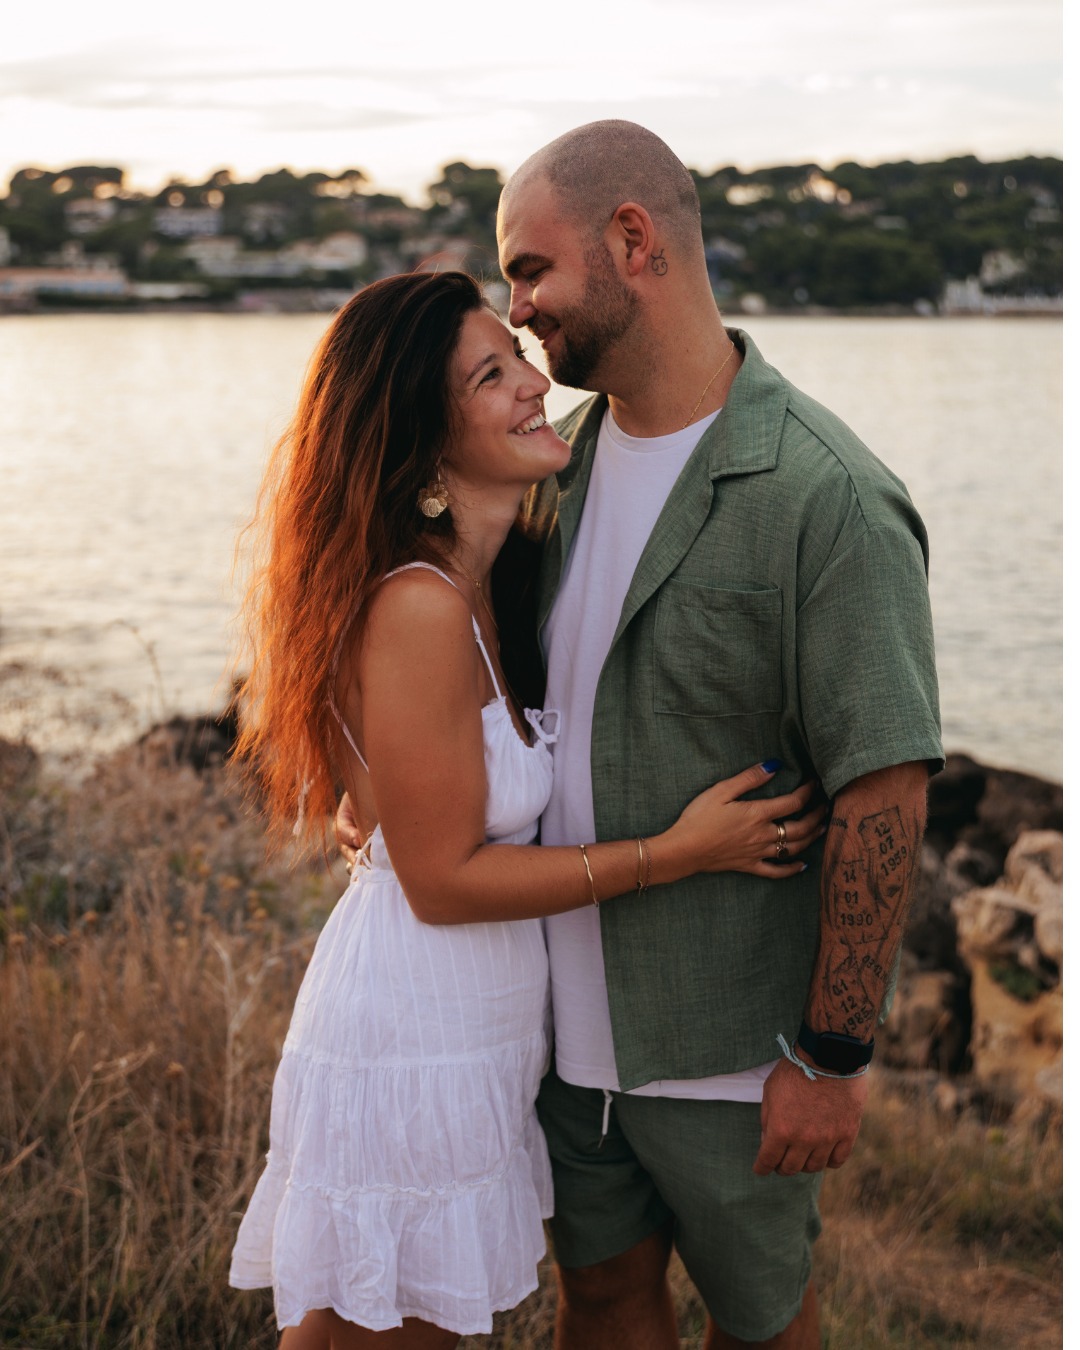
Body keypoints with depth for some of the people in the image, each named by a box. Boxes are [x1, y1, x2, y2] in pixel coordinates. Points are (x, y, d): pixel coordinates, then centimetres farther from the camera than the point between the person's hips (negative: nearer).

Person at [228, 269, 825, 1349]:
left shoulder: (478, 584, 6)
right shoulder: (418, 609, -24)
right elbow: (441, 881, -21)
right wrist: (674, 853, -17)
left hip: (464, 1029, 9)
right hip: (414, 1046, -9)